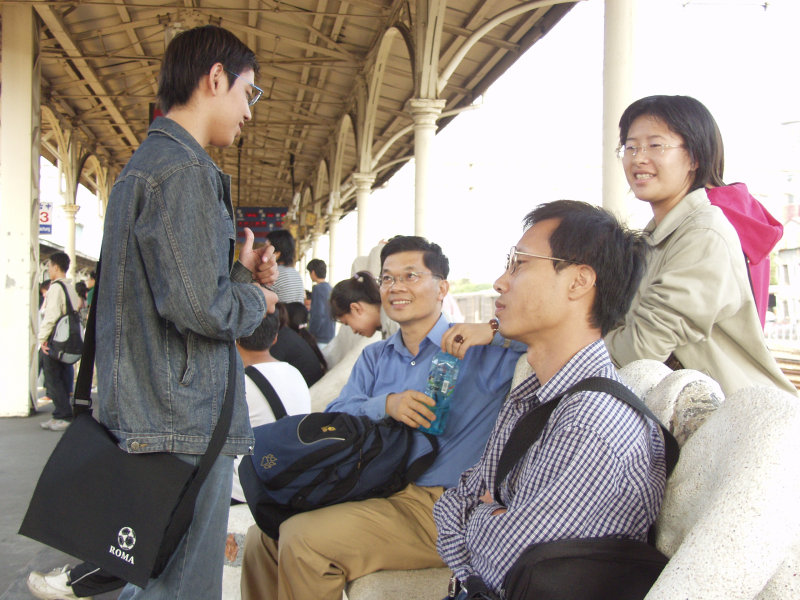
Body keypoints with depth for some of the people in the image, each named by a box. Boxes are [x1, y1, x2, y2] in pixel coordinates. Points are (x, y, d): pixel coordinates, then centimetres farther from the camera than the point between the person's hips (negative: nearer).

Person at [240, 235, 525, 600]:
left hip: (436, 506, -7)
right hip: (372, 493, 7)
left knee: (301, 538, -21)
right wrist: (386, 405, -12)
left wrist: (492, 329, -23)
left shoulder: (480, 350, -1)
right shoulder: (374, 358, 19)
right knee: (262, 537, -3)